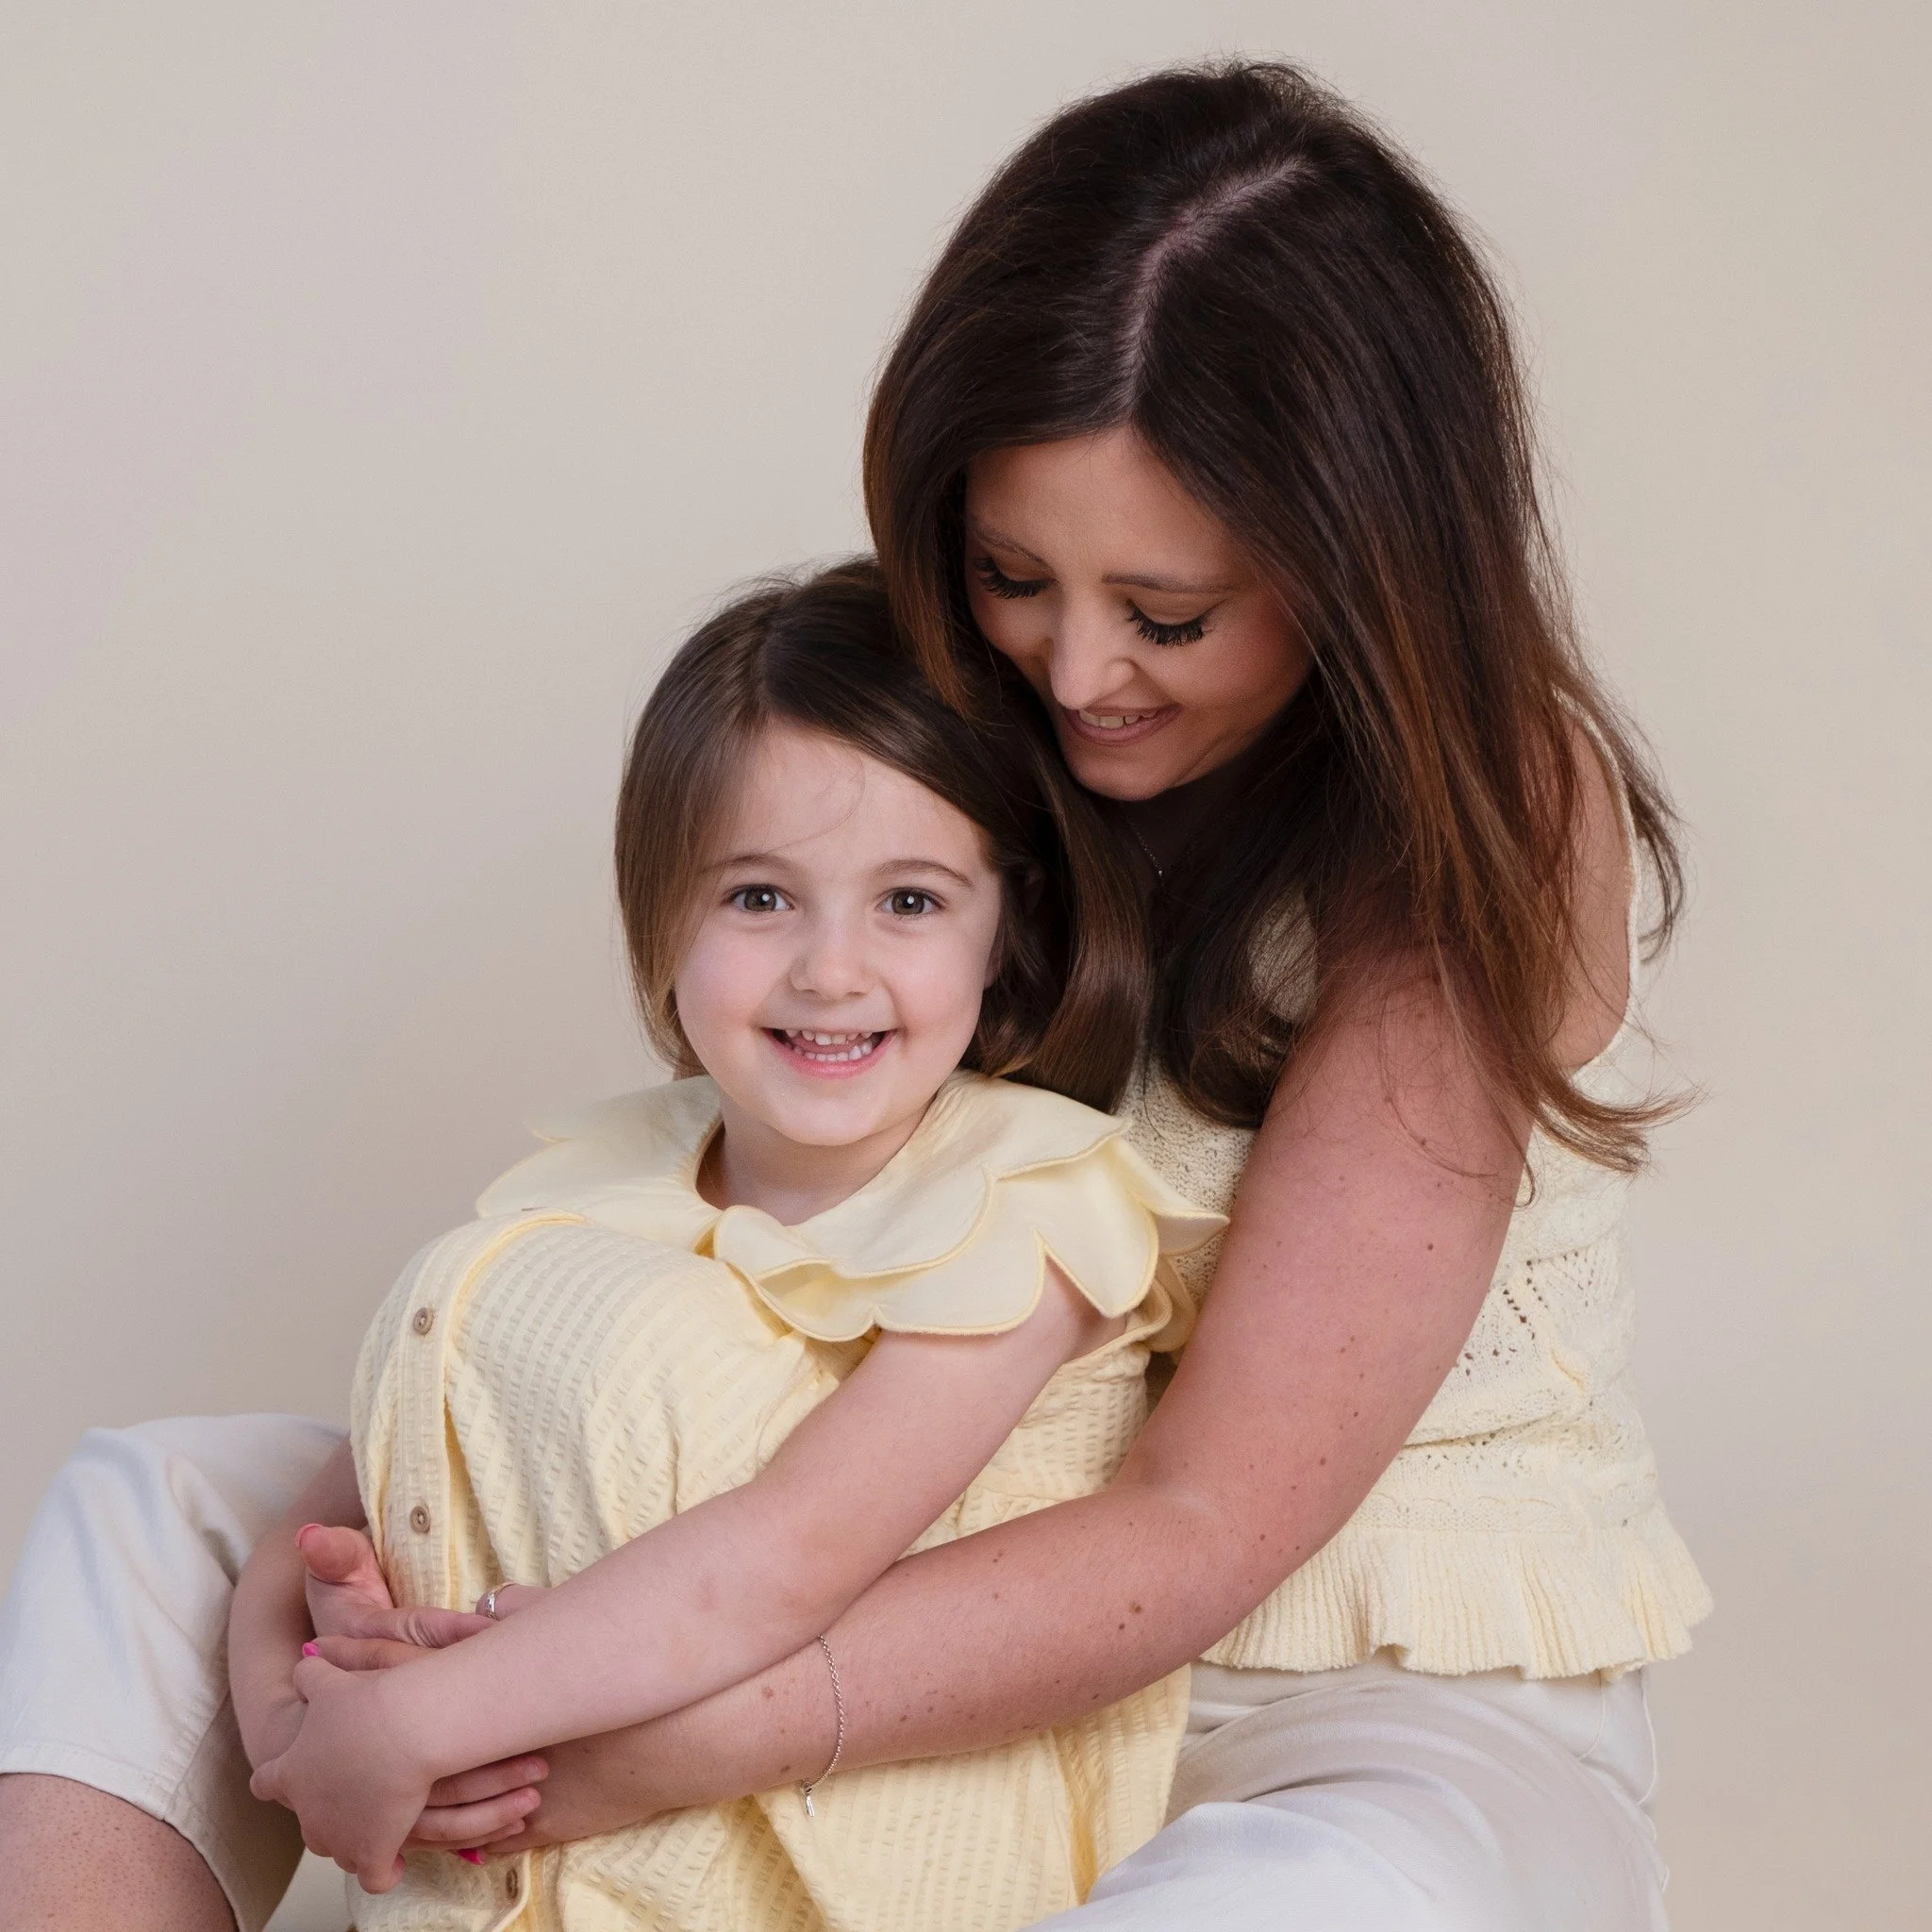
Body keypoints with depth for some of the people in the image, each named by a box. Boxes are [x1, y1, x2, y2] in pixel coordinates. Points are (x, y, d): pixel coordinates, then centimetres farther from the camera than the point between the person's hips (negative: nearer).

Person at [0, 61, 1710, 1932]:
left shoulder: (1499, 812, -17)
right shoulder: (965, 717, 0)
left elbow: (1205, 1527, -22)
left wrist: (660, 1740, -32)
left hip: (1397, 1701, -5)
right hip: (983, 1608, 6)